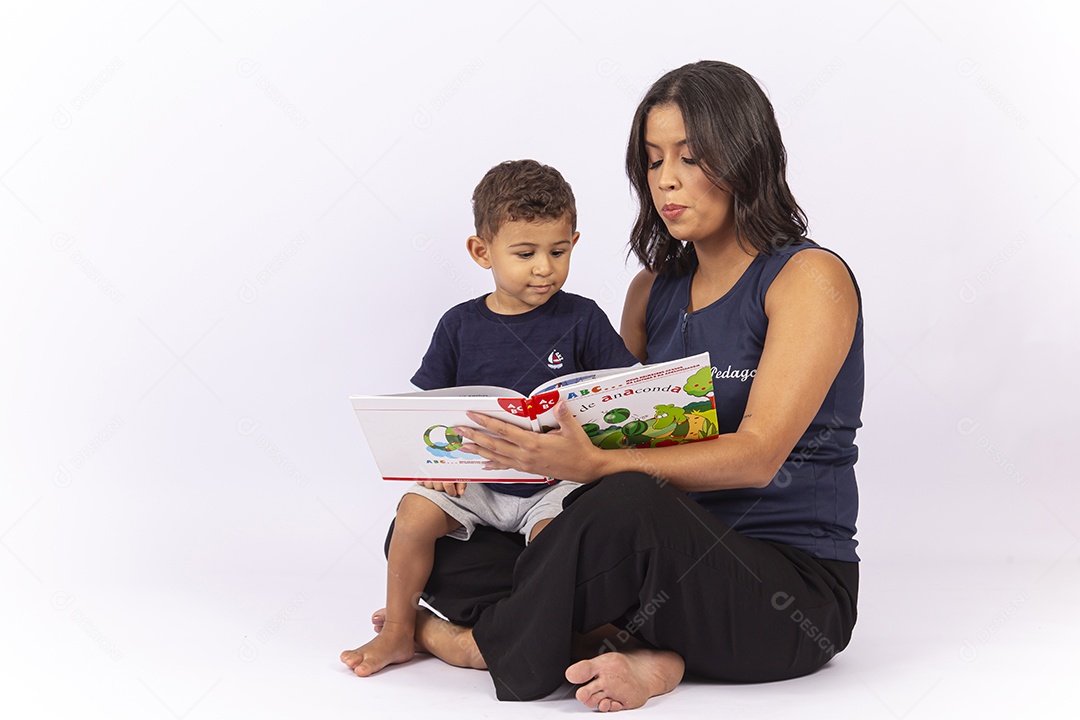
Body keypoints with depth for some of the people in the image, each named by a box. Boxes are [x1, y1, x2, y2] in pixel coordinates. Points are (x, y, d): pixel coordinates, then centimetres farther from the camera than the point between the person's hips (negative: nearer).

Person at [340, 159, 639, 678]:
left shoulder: (582, 319, 0)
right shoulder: (460, 325, 4)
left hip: (555, 481, -2)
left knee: (554, 532, -31)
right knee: (416, 511, -18)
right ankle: (398, 632, 1)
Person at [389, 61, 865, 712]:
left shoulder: (811, 279, -8)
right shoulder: (653, 290, 13)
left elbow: (756, 456, -21)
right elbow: (614, 427, 15)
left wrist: (593, 466, -34)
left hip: (795, 590, -6)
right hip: (678, 571, 7)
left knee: (630, 502, -38)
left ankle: (488, 643, -10)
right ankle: (645, 657, -21)